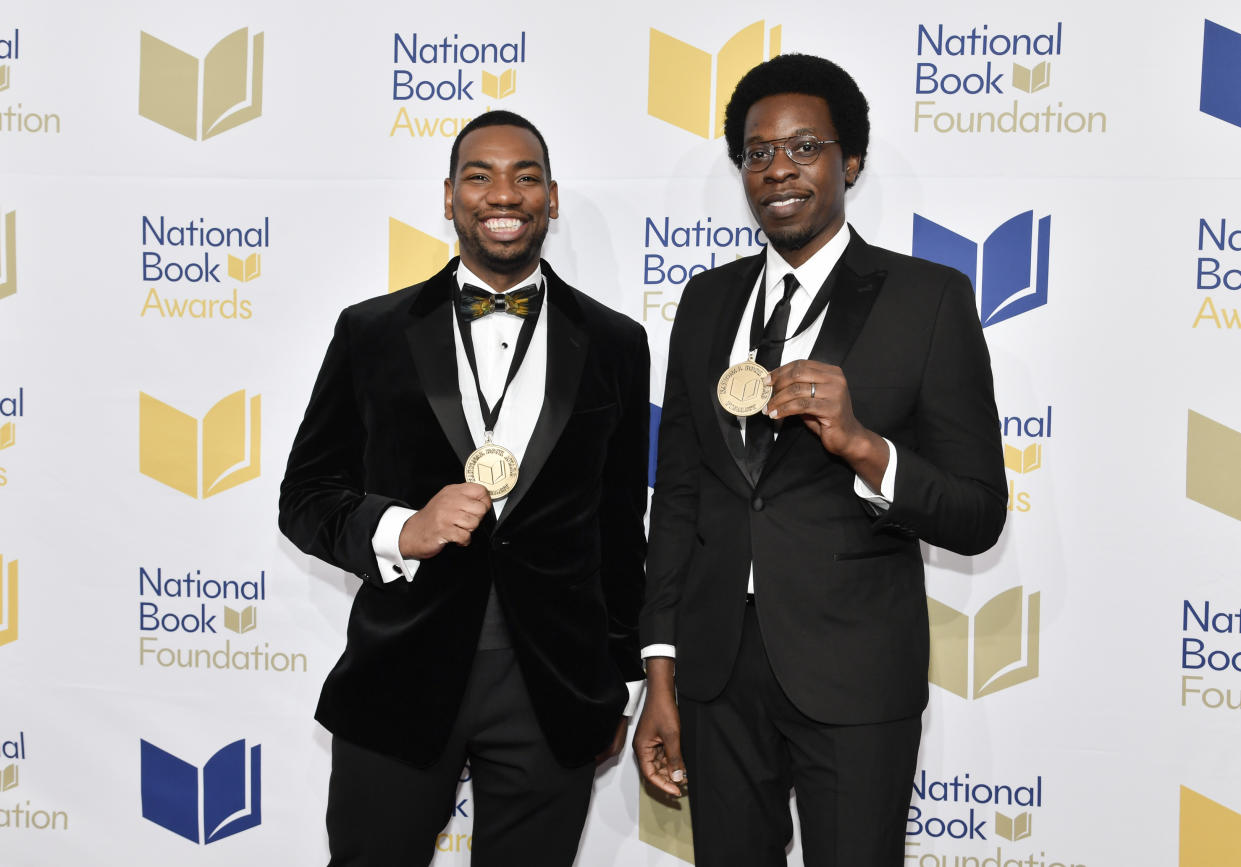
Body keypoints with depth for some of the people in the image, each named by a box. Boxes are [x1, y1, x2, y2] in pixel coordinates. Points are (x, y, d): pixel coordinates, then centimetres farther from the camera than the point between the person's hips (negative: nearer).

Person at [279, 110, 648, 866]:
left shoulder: (614, 345, 5)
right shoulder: (372, 334, 1)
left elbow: (621, 524, 10)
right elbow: (305, 497, 4)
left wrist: (618, 683, 13)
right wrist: (400, 532, -16)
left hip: (554, 697, 1)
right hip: (402, 684, 0)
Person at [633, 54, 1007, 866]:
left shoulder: (929, 298, -6)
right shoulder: (707, 299, 8)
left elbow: (979, 516, -8)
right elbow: (678, 494, 10)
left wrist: (860, 444, -25)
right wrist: (661, 676, 7)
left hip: (854, 678, -4)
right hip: (718, 669, 4)